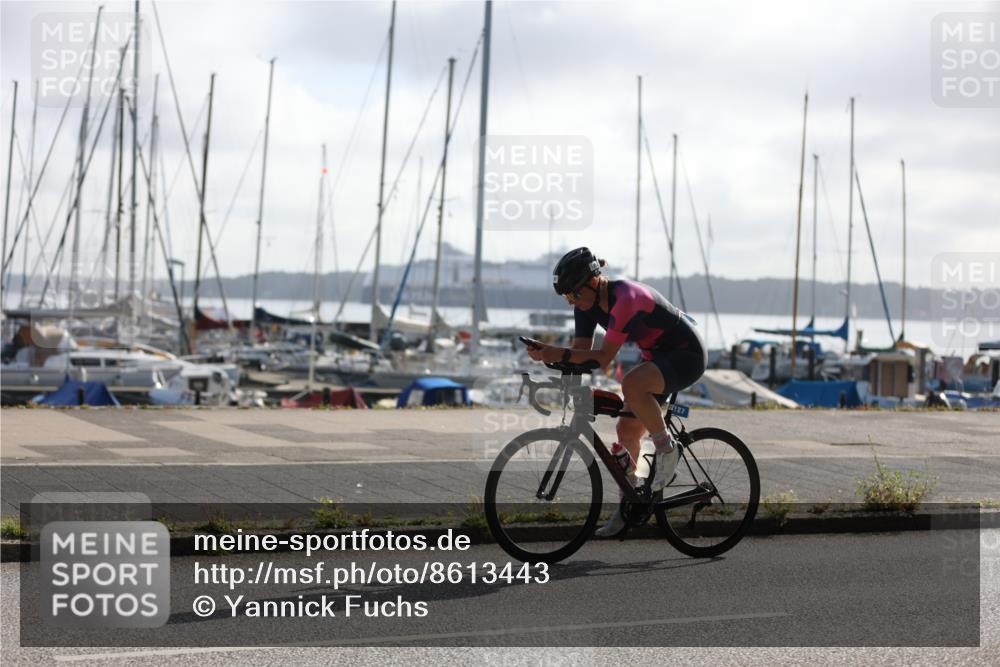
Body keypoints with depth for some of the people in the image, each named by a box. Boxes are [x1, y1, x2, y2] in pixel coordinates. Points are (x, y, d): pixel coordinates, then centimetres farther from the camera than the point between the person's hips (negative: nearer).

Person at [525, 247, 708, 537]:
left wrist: (561, 354, -40)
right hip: (658, 357, 9)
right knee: (627, 430, 4)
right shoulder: (587, 303, -4)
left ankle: (666, 448, -15)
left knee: (632, 384, -36)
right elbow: (582, 351, -6)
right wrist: (547, 354, -23)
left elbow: (603, 358, -32)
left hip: (687, 355, -9)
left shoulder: (625, 298, -30)